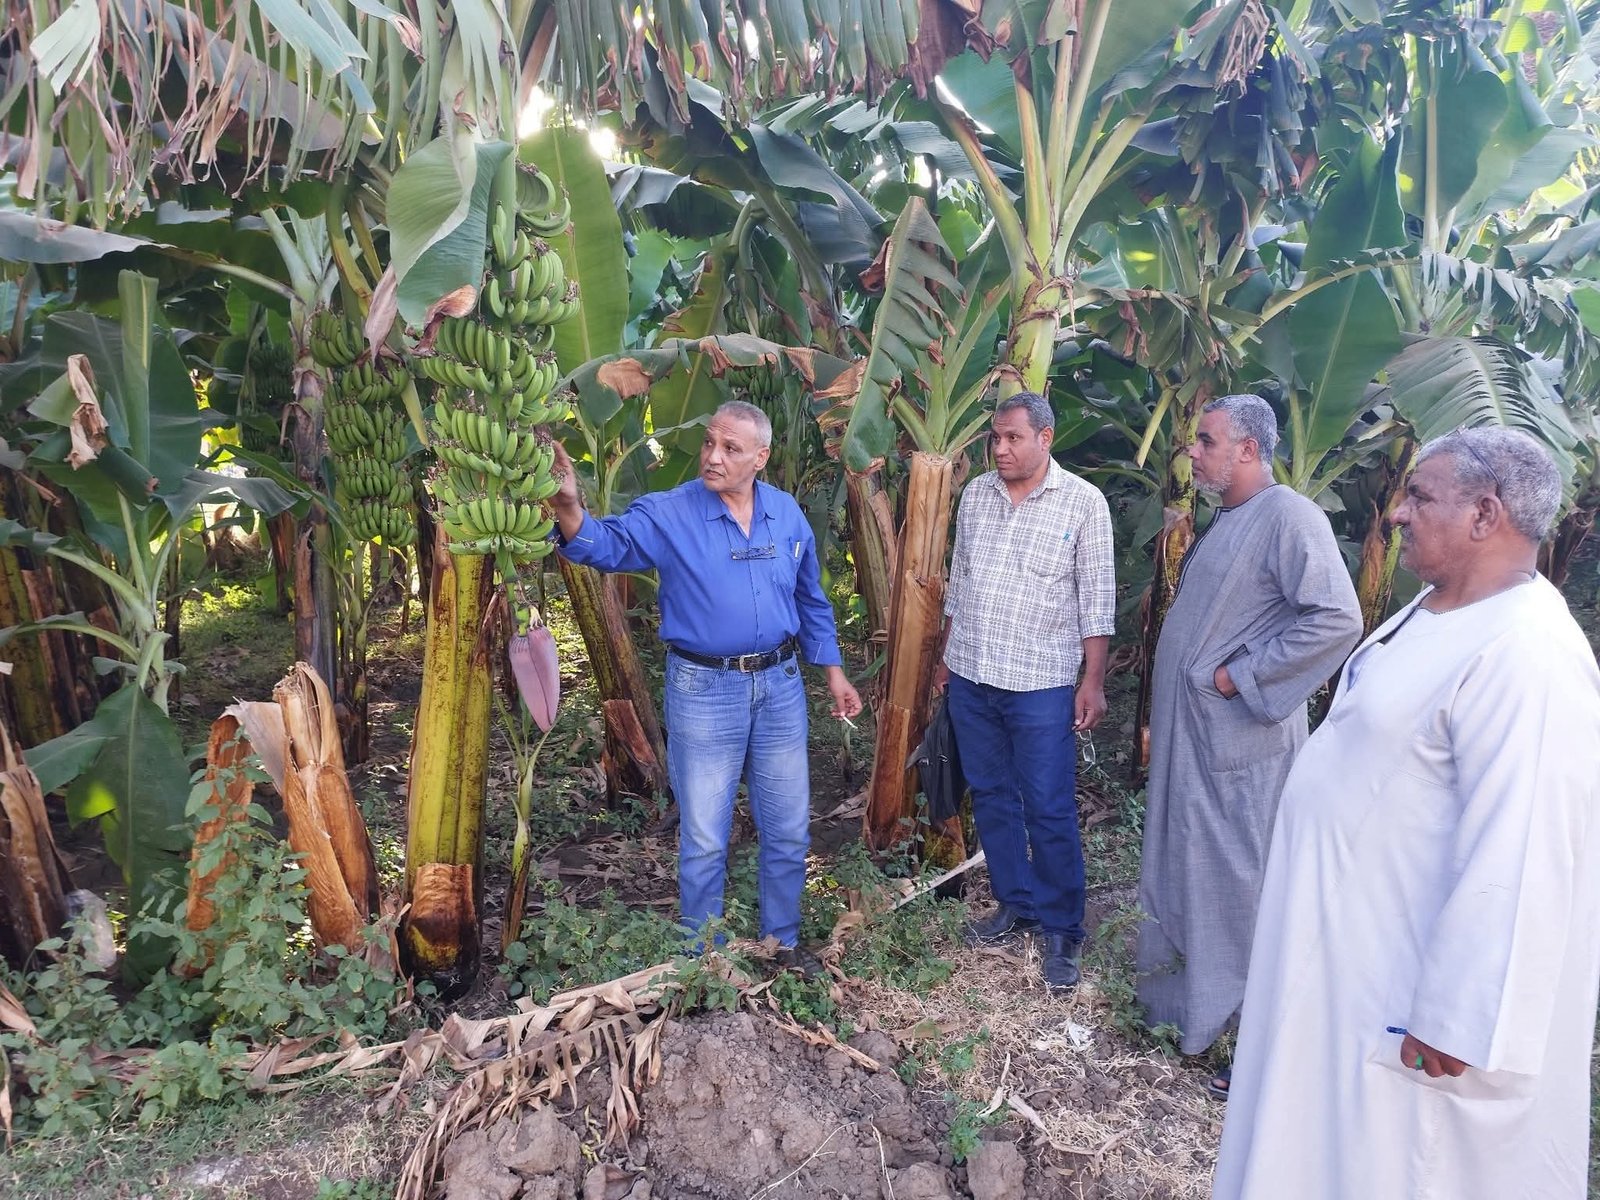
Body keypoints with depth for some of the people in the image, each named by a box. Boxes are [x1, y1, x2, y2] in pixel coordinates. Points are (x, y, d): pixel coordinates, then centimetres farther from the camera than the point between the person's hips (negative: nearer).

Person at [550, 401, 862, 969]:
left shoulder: (788, 515, 3)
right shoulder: (667, 514, -9)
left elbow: (811, 600, 12)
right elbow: (606, 543, -24)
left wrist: (833, 671, 13)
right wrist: (568, 506, -45)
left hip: (779, 686, 4)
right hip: (704, 690, -3)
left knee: (788, 830, 15)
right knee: (704, 840, 8)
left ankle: (783, 942, 36)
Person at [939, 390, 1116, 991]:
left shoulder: (1083, 502, -7)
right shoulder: (975, 493, 6)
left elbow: (1096, 599, -5)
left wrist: (1094, 680, -8)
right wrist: (947, 654, 17)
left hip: (1041, 683, -5)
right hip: (970, 677, 5)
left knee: (1049, 811, 1)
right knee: (991, 797, 14)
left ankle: (1062, 930, 16)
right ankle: (1016, 903, 30)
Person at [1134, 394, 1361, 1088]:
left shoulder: (1288, 517, -15)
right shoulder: (1225, 521, 14)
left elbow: (1337, 620, -24)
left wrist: (1243, 676, -19)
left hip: (1239, 741, -9)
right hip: (1191, 734, 9)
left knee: (1239, 882, 0)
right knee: (1189, 868, 18)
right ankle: (1189, 1004, 35)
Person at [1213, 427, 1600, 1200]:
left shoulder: (1526, 661, -28)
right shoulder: (1438, 612, 4)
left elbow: (1518, 868, -29)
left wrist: (1454, 1025, -24)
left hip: (1401, 969, -9)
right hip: (1346, 933, 9)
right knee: (1329, 1124, 25)